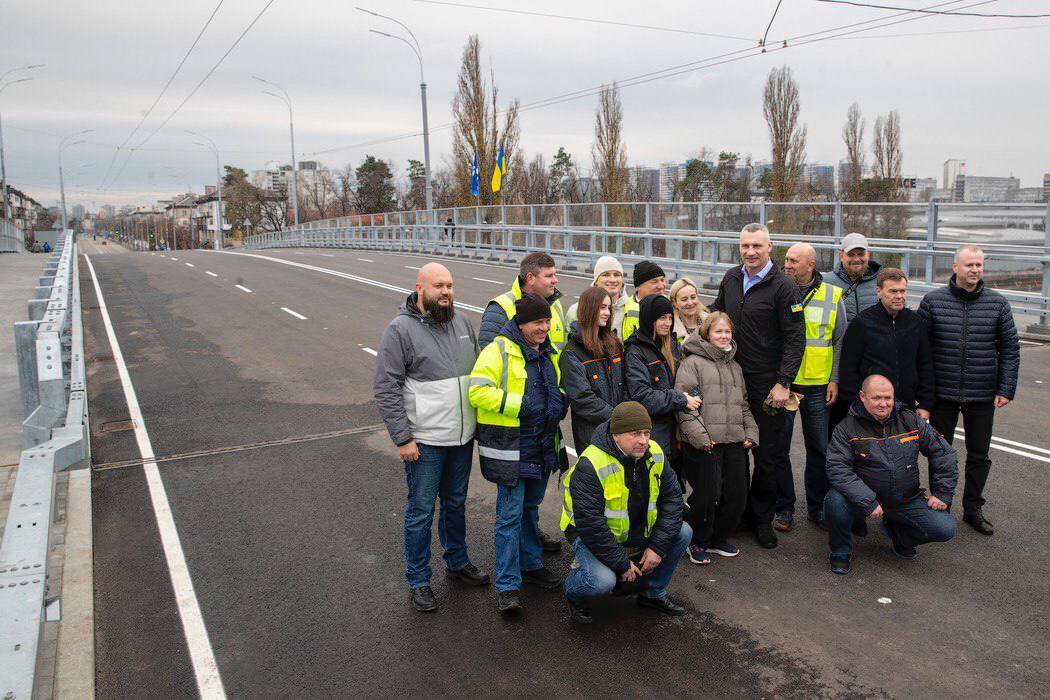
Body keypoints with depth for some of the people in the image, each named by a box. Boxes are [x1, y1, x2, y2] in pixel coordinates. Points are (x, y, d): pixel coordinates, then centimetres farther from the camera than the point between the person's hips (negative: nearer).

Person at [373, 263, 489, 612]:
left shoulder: (462, 322, 6)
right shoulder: (400, 330, -13)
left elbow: (477, 372, 16)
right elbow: (386, 389, -14)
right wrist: (402, 438, -16)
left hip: (462, 438, 6)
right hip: (425, 440, -6)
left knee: (456, 504, 21)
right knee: (421, 511, 5)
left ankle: (457, 561, 40)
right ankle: (418, 581, 22)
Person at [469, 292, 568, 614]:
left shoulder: (546, 352, 12)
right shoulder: (499, 351, -14)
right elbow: (478, 392, -24)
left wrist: (560, 401, 6)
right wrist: (519, 405, -26)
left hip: (541, 446, 8)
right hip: (510, 448, -8)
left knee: (530, 508, 21)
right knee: (510, 515, -4)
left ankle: (530, 564, 37)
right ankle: (507, 586, 3)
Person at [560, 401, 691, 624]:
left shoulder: (654, 454, -9)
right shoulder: (591, 466, -30)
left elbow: (672, 498, -3)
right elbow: (590, 525, -30)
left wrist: (658, 546, -12)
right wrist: (622, 564, -24)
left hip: (637, 530, 7)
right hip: (590, 535, -6)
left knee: (682, 532, -8)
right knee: (602, 581, -32)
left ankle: (653, 593, 12)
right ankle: (574, 594, 6)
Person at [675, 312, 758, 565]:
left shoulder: (735, 367, 22)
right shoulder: (692, 363, -2)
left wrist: (751, 433, 12)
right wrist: (699, 435, -18)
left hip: (734, 441, 7)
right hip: (705, 443, -7)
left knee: (737, 494, 7)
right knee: (707, 495, -6)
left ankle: (718, 539, 27)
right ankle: (698, 543, 15)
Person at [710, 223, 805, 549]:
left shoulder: (783, 286, -11)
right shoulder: (731, 278, 7)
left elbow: (795, 338, -12)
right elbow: (717, 312, 26)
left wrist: (783, 383, -17)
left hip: (767, 384, -5)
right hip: (731, 378, 5)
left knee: (765, 455, 4)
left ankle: (762, 518, 19)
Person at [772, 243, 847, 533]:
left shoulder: (832, 295, 3)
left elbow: (840, 341, 7)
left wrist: (835, 379, 1)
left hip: (817, 385, 1)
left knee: (819, 448, 9)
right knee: (779, 448, 4)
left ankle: (817, 507, 25)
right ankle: (783, 508, 16)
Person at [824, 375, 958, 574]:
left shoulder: (911, 420, 1)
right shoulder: (847, 428, -11)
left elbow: (943, 452, 9)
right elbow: (837, 468, -21)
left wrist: (942, 494, 3)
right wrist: (868, 502, -28)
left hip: (907, 501, 3)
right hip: (865, 499, -3)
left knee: (946, 529, -14)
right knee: (835, 500, -33)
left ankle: (897, 532, 18)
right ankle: (841, 550, -1)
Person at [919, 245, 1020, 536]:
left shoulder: (998, 303, 0)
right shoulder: (933, 301, -3)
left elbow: (1010, 348, 4)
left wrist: (1006, 389, -2)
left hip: (983, 395, 1)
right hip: (942, 393, -1)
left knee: (979, 455, 11)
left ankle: (973, 508, 27)